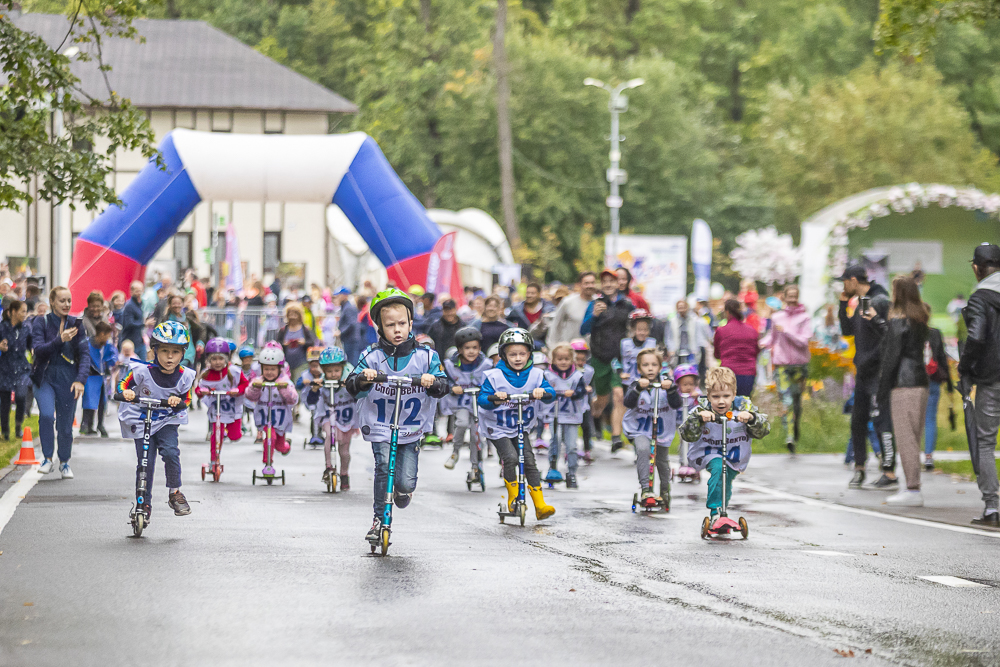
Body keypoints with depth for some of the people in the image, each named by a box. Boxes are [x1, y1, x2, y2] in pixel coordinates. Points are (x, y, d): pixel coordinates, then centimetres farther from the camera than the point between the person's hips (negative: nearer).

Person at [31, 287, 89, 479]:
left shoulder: (76, 325, 3)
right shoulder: (41, 323, -2)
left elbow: (85, 354, -2)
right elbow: (38, 349, -13)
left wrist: (80, 379, -15)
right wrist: (59, 340, -27)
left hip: (68, 379, 2)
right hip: (45, 376, -2)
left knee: (66, 423, 5)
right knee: (46, 414, -24)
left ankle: (64, 463, 27)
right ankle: (47, 458, -9)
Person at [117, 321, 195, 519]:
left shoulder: (185, 377, -13)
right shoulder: (142, 371, -20)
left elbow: (186, 401, -2)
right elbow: (123, 384, -8)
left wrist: (178, 401, -25)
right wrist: (126, 392, -31)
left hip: (167, 421, 1)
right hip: (141, 420, -1)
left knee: (170, 452, -22)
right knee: (145, 463, -3)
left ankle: (175, 493, -2)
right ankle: (144, 503, 12)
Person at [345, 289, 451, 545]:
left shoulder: (425, 356, -3)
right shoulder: (371, 356, -4)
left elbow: (444, 386, -7)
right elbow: (351, 386, -9)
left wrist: (434, 382, -30)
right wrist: (363, 379, -32)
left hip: (412, 429, 1)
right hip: (380, 427, 0)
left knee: (406, 482, -7)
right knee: (384, 467, -22)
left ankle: (403, 490, 32)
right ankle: (379, 519, -8)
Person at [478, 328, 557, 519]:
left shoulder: (535, 375, -3)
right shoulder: (494, 376, -10)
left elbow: (551, 394, -10)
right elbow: (482, 399, -12)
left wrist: (542, 392, -34)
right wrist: (493, 399, -35)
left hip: (522, 429, 3)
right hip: (499, 430, -3)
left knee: (529, 461, -7)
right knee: (511, 457, -23)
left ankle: (540, 505, -5)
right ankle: (512, 496, -4)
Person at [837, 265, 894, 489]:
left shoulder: (880, 301, -13)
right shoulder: (862, 303, 16)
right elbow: (847, 330, 20)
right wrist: (843, 304, 14)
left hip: (878, 372, -10)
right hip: (863, 373, 10)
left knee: (881, 420, -10)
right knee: (857, 420, 13)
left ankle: (890, 473, -10)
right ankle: (859, 468, 23)